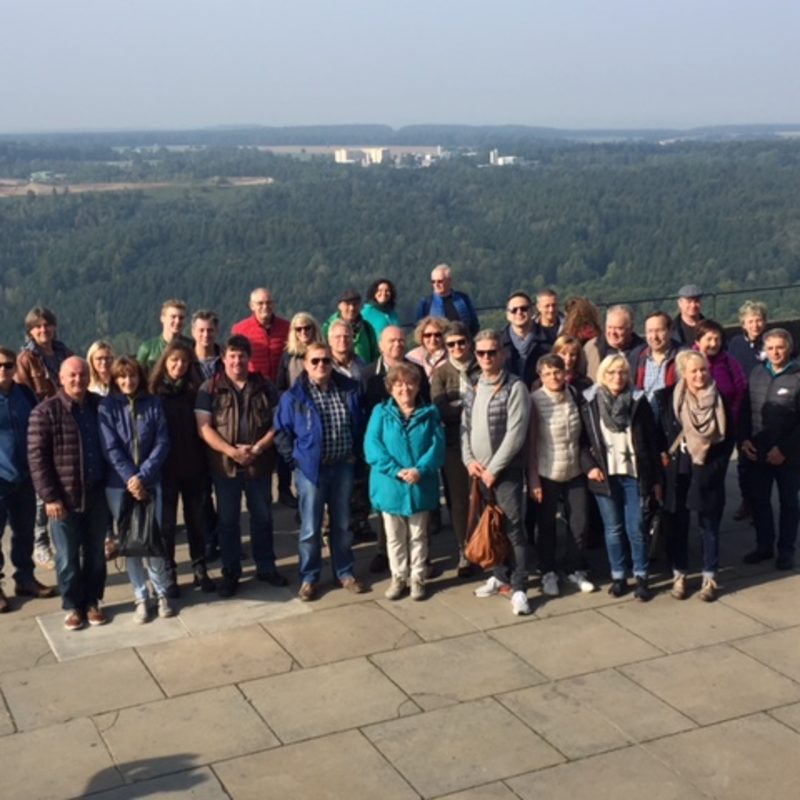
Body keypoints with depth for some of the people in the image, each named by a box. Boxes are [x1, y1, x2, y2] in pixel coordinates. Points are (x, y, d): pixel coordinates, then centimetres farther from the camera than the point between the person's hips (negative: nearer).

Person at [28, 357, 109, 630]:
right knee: (67, 557, 7)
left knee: (95, 553, 13)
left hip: (96, 494, 3)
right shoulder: (45, 411, -8)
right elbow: (36, 457, -10)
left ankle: (92, 602, 27)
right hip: (63, 497, -3)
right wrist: (49, 497, -14)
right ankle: (72, 606, 21)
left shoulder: (100, 406, 4)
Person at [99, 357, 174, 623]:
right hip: (119, 484, 0)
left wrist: (142, 476, -13)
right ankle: (140, 597, 16)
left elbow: (162, 443, -4)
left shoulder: (153, 404, 1)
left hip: (150, 482, 0)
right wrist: (130, 479, -14)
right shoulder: (107, 406, -2)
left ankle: (161, 593, 17)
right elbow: (110, 448, -7)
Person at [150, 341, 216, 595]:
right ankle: (169, 573, 16)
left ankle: (200, 569, 22)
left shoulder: (194, 390, 2)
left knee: (197, 519, 10)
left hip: (194, 466, 2)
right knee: (167, 522, 6)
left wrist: (207, 463, -2)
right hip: (165, 467, -2)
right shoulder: (154, 392, -5)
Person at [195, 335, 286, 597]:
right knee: (227, 520, 8)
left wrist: (258, 448, -14)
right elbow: (204, 428, -9)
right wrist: (231, 451, -19)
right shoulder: (210, 388, -2)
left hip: (259, 464, 2)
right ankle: (230, 573, 18)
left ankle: (266, 567, 26)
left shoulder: (264, 386, 3)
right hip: (225, 465, -1)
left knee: (262, 517, 12)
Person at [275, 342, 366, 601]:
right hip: (311, 468, -3)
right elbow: (281, 432, -1)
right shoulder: (294, 396, -9)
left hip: (342, 466, 3)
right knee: (310, 527, 5)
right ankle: (309, 577, 18)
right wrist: (294, 457, -6)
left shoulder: (349, 390, 0)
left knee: (342, 524, 15)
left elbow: (359, 424, 12)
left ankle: (344, 572, 29)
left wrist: (354, 452, 7)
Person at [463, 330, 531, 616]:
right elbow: (465, 427, 13)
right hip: (479, 471, 6)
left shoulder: (515, 387, -10)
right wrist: (469, 460, -2)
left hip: (505, 471, -6)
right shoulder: (473, 389, 11)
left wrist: (493, 469, -14)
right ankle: (501, 576, 24)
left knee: (512, 527, -7)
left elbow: (515, 434, -15)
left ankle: (518, 587, -4)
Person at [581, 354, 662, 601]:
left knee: (636, 528, 1)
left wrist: (656, 478, 1)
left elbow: (651, 441, 2)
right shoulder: (589, 402, 0)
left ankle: (641, 577, 14)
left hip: (634, 473, -1)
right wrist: (589, 466, -7)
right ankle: (618, 576, 20)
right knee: (613, 529, 9)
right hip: (605, 475, 1)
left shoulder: (638, 401, 0)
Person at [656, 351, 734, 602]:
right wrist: (662, 454, -6)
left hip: (707, 473, 0)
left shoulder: (719, 400, -2)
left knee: (709, 526, 7)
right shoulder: (667, 397, -3)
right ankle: (679, 575, 21)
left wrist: (717, 465, -4)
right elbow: (656, 429, 4)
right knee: (676, 525, 8)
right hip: (677, 472, 0)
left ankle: (709, 578, 18)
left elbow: (728, 438, 2)